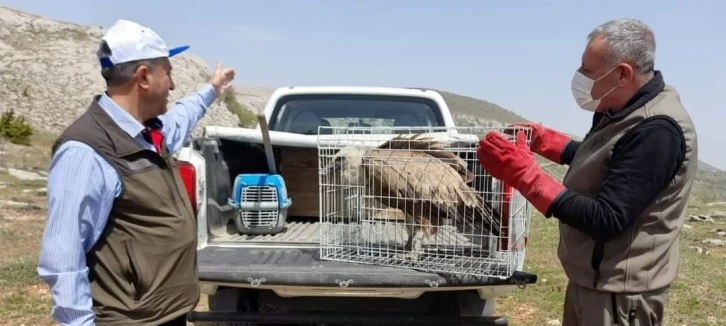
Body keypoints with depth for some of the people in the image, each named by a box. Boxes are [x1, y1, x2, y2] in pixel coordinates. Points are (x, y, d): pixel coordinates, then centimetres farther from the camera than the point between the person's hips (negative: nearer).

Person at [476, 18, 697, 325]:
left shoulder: (657, 132, -27)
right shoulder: (622, 111, 2)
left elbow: (606, 221, -30)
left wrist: (524, 173, -31)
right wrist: (543, 139, 12)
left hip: (618, 293, -9)